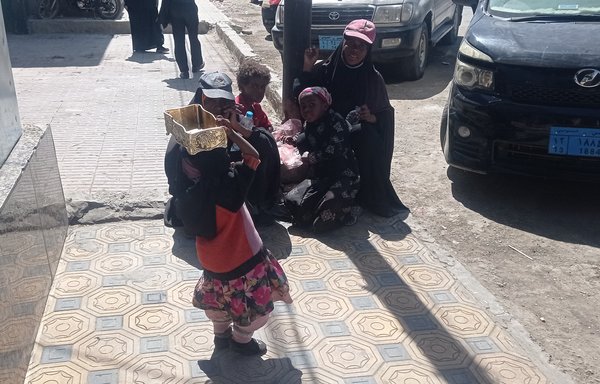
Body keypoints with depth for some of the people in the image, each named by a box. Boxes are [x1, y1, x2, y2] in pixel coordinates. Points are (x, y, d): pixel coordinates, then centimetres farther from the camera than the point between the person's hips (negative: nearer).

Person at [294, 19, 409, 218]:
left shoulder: (373, 79, -3)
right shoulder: (324, 70, -3)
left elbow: (386, 114, 6)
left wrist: (372, 118, -16)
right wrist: (307, 67, -12)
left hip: (361, 142, 1)